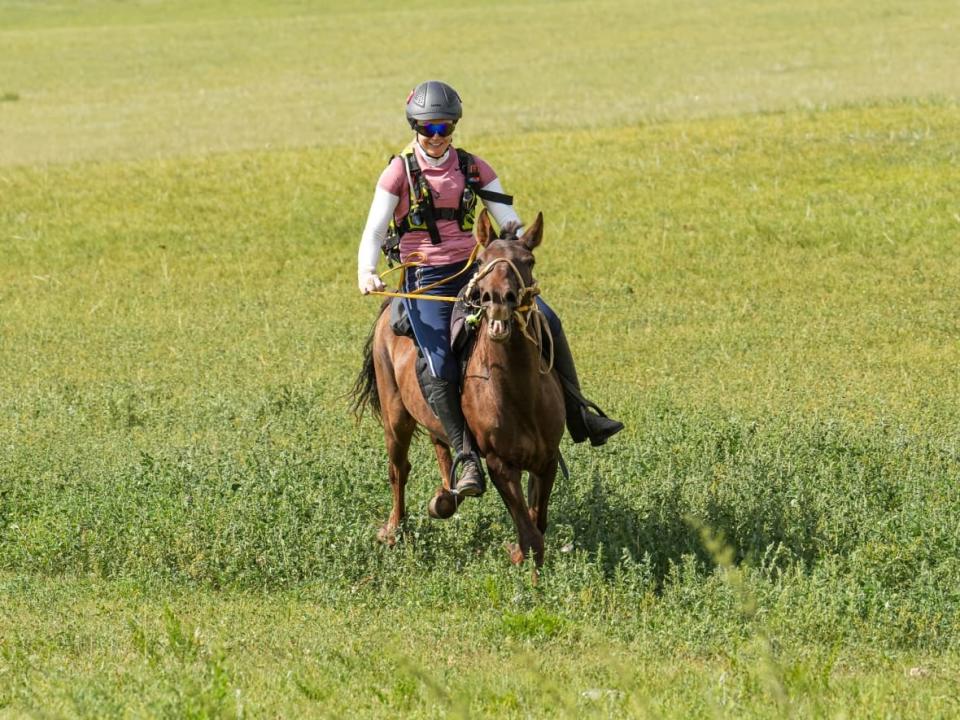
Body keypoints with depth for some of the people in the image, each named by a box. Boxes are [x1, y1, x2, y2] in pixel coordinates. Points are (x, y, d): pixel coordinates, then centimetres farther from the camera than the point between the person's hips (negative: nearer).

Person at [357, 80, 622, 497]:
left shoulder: (472, 168, 8)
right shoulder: (400, 172, -1)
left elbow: (507, 218, 5)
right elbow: (374, 230, -6)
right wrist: (366, 272, -24)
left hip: (474, 269, 3)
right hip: (426, 279, -3)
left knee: (547, 322, -12)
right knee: (440, 372, -22)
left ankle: (579, 416, 0)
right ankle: (467, 459, -13)